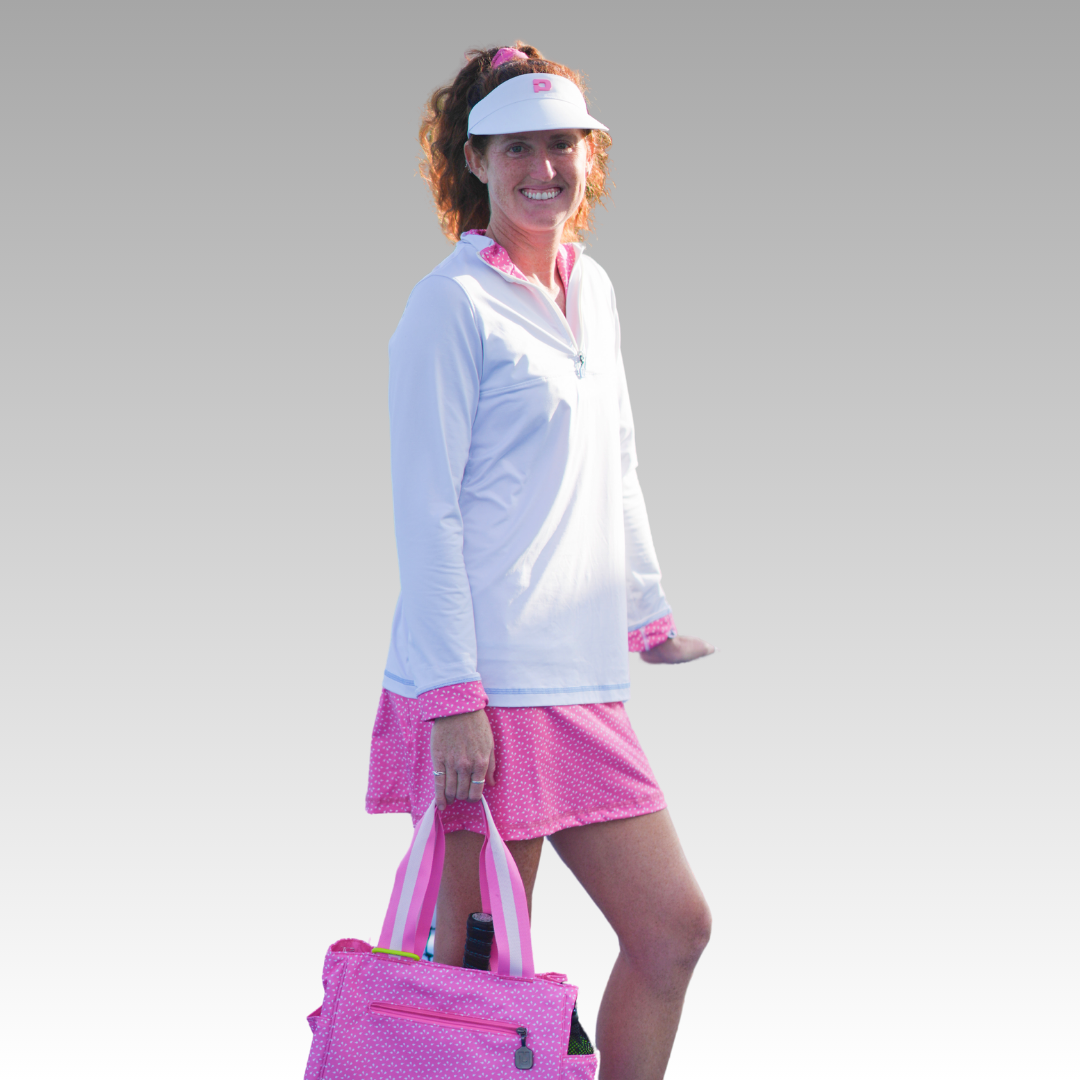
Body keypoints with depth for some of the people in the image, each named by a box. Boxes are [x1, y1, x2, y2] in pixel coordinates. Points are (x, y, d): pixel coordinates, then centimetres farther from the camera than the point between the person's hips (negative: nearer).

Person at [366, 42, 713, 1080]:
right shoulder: (454, 303, -8)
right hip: (482, 692, -8)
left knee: (673, 927, 5)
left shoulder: (590, 291, 16)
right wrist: (453, 700, -16)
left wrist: (647, 613, 29)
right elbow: (426, 514, -11)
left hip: (580, 684, 8)